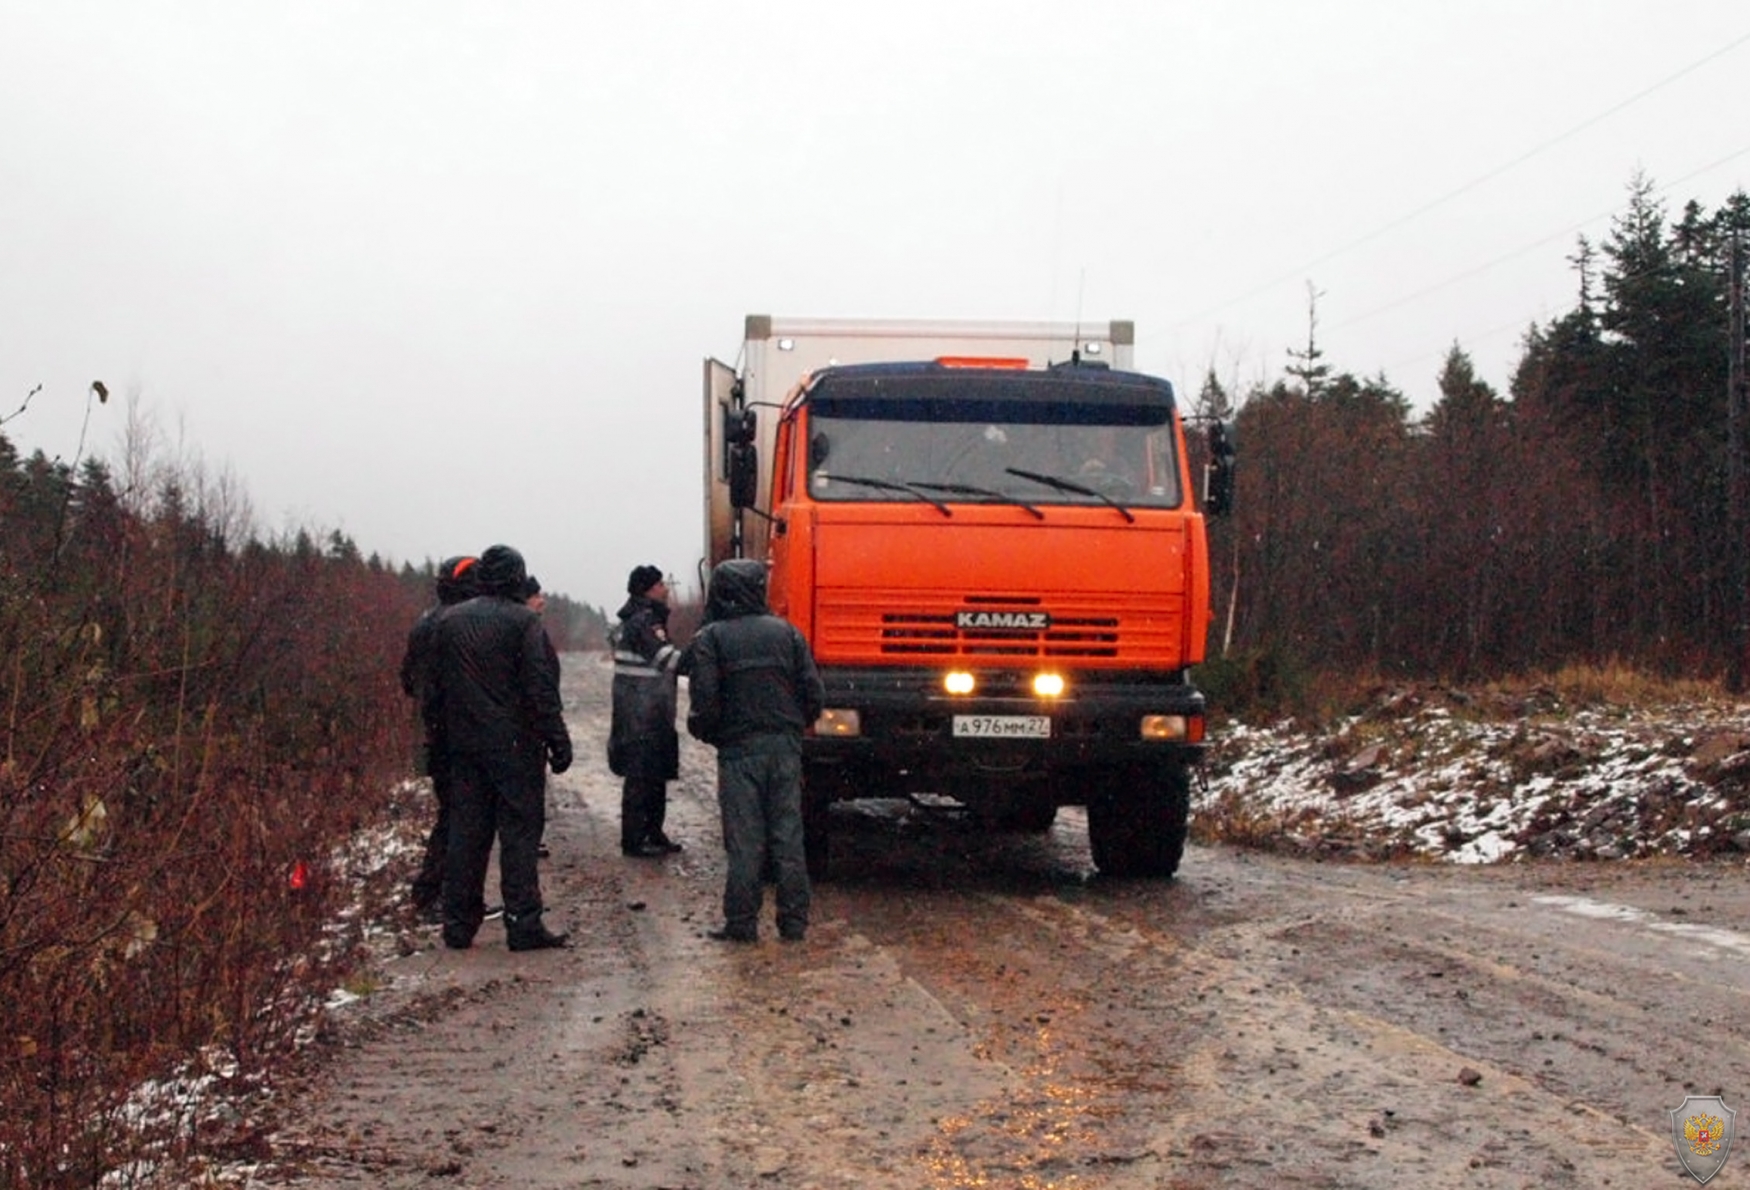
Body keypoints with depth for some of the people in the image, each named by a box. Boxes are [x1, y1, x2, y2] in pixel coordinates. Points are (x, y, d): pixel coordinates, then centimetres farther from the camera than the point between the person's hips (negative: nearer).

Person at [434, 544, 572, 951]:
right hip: (514, 745, -5)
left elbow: (439, 684, 15)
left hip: (464, 745, 5)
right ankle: (523, 924, -3)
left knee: (466, 831, 10)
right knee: (520, 831, -2)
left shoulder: (448, 621, 8)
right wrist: (558, 741, -11)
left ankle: (458, 923, 13)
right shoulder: (522, 621, -10)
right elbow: (541, 688, -13)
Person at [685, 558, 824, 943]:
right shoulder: (785, 632, 4)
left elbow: (705, 701, -11)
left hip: (739, 750, -3)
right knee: (788, 836, 7)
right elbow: (814, 693, 2)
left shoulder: (709, 639, -5)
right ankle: (793, 921, 10)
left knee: (744, 840, 1)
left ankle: (742, 922, 3)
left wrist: (702, 731, 10)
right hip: (785, 748, 3)